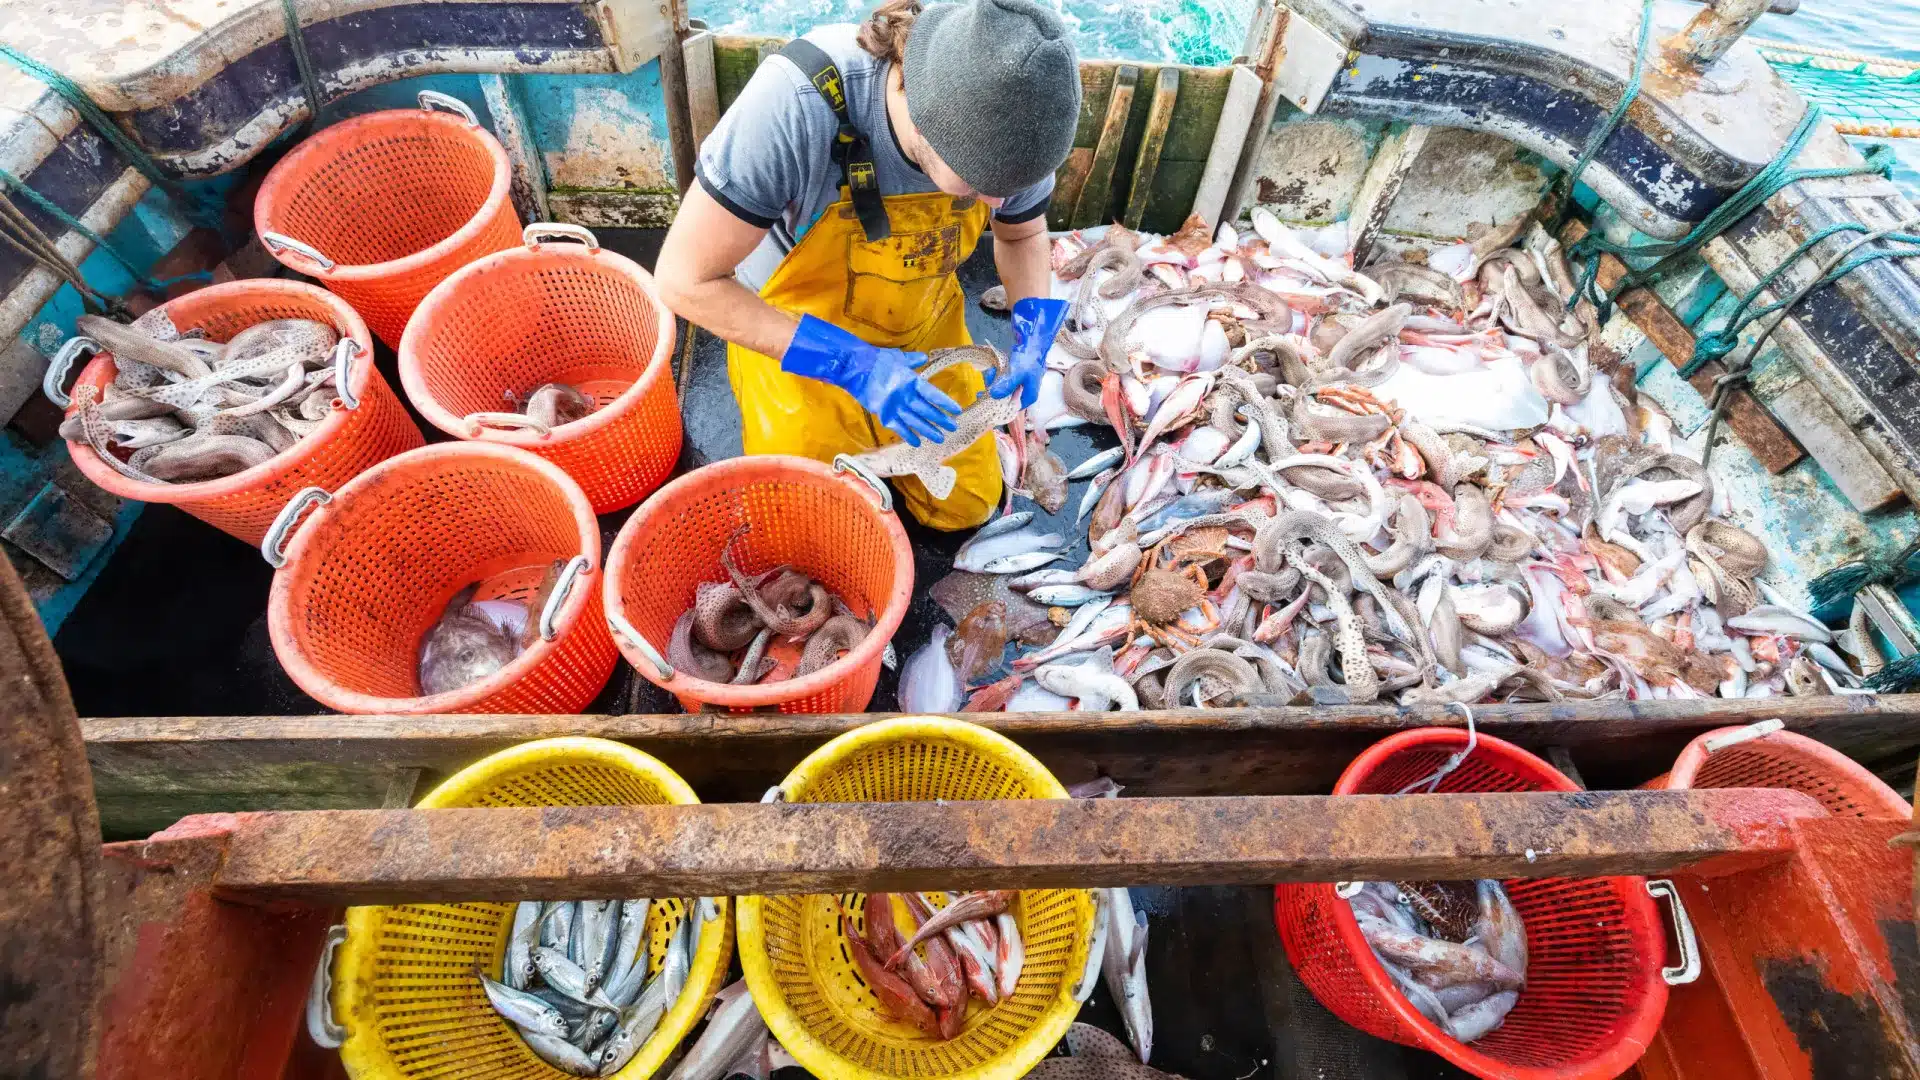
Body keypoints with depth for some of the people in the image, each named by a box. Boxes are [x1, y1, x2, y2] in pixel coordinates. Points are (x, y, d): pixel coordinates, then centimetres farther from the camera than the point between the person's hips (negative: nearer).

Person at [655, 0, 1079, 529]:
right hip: (790, 341, -3)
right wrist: (851, 366, -35)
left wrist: (1033, 340, -19)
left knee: (967, 507, 10)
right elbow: (686, 278, -29)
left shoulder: (1007, 118, -21)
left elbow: (1023, 233, 0)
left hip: (924, 336, 4)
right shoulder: (795, 102, -35)